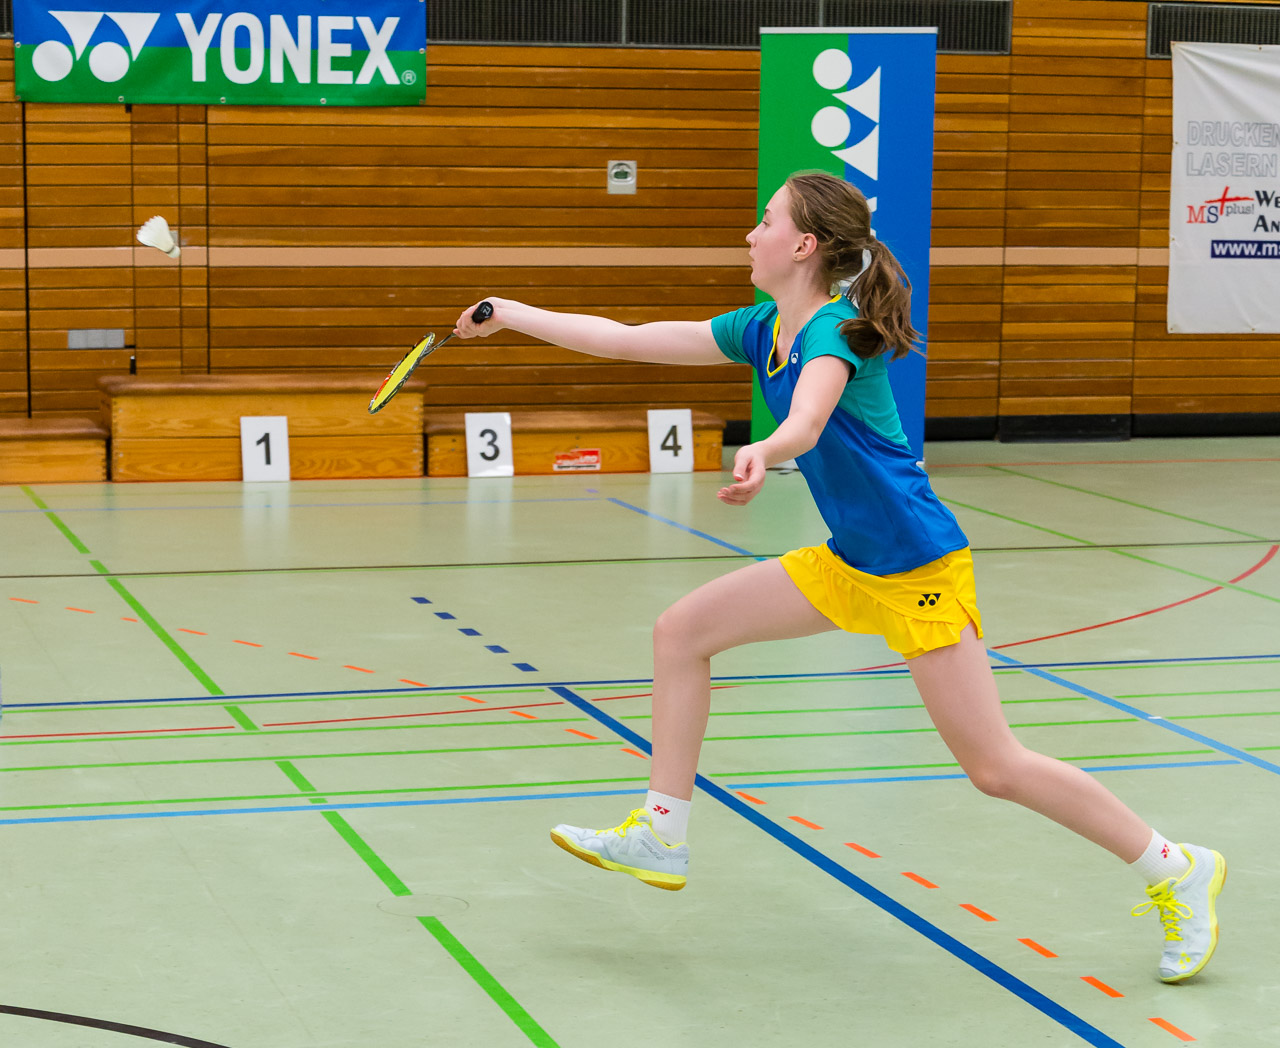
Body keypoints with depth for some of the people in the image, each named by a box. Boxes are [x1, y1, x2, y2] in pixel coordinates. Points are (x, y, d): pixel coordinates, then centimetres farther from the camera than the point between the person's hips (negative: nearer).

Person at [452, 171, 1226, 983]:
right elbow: (626, 339, 10)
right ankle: (661, 836, 13)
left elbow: (806, 423, -41)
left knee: (995, 768, -8)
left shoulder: (835, 329, -19)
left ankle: (1176, 871, 7)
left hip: (918, 567, -9)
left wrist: (761, 455, -62)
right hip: (849, 565, 9)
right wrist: (512, 315, 10)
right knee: (682, 631, 5)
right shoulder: (762, 330, 6)